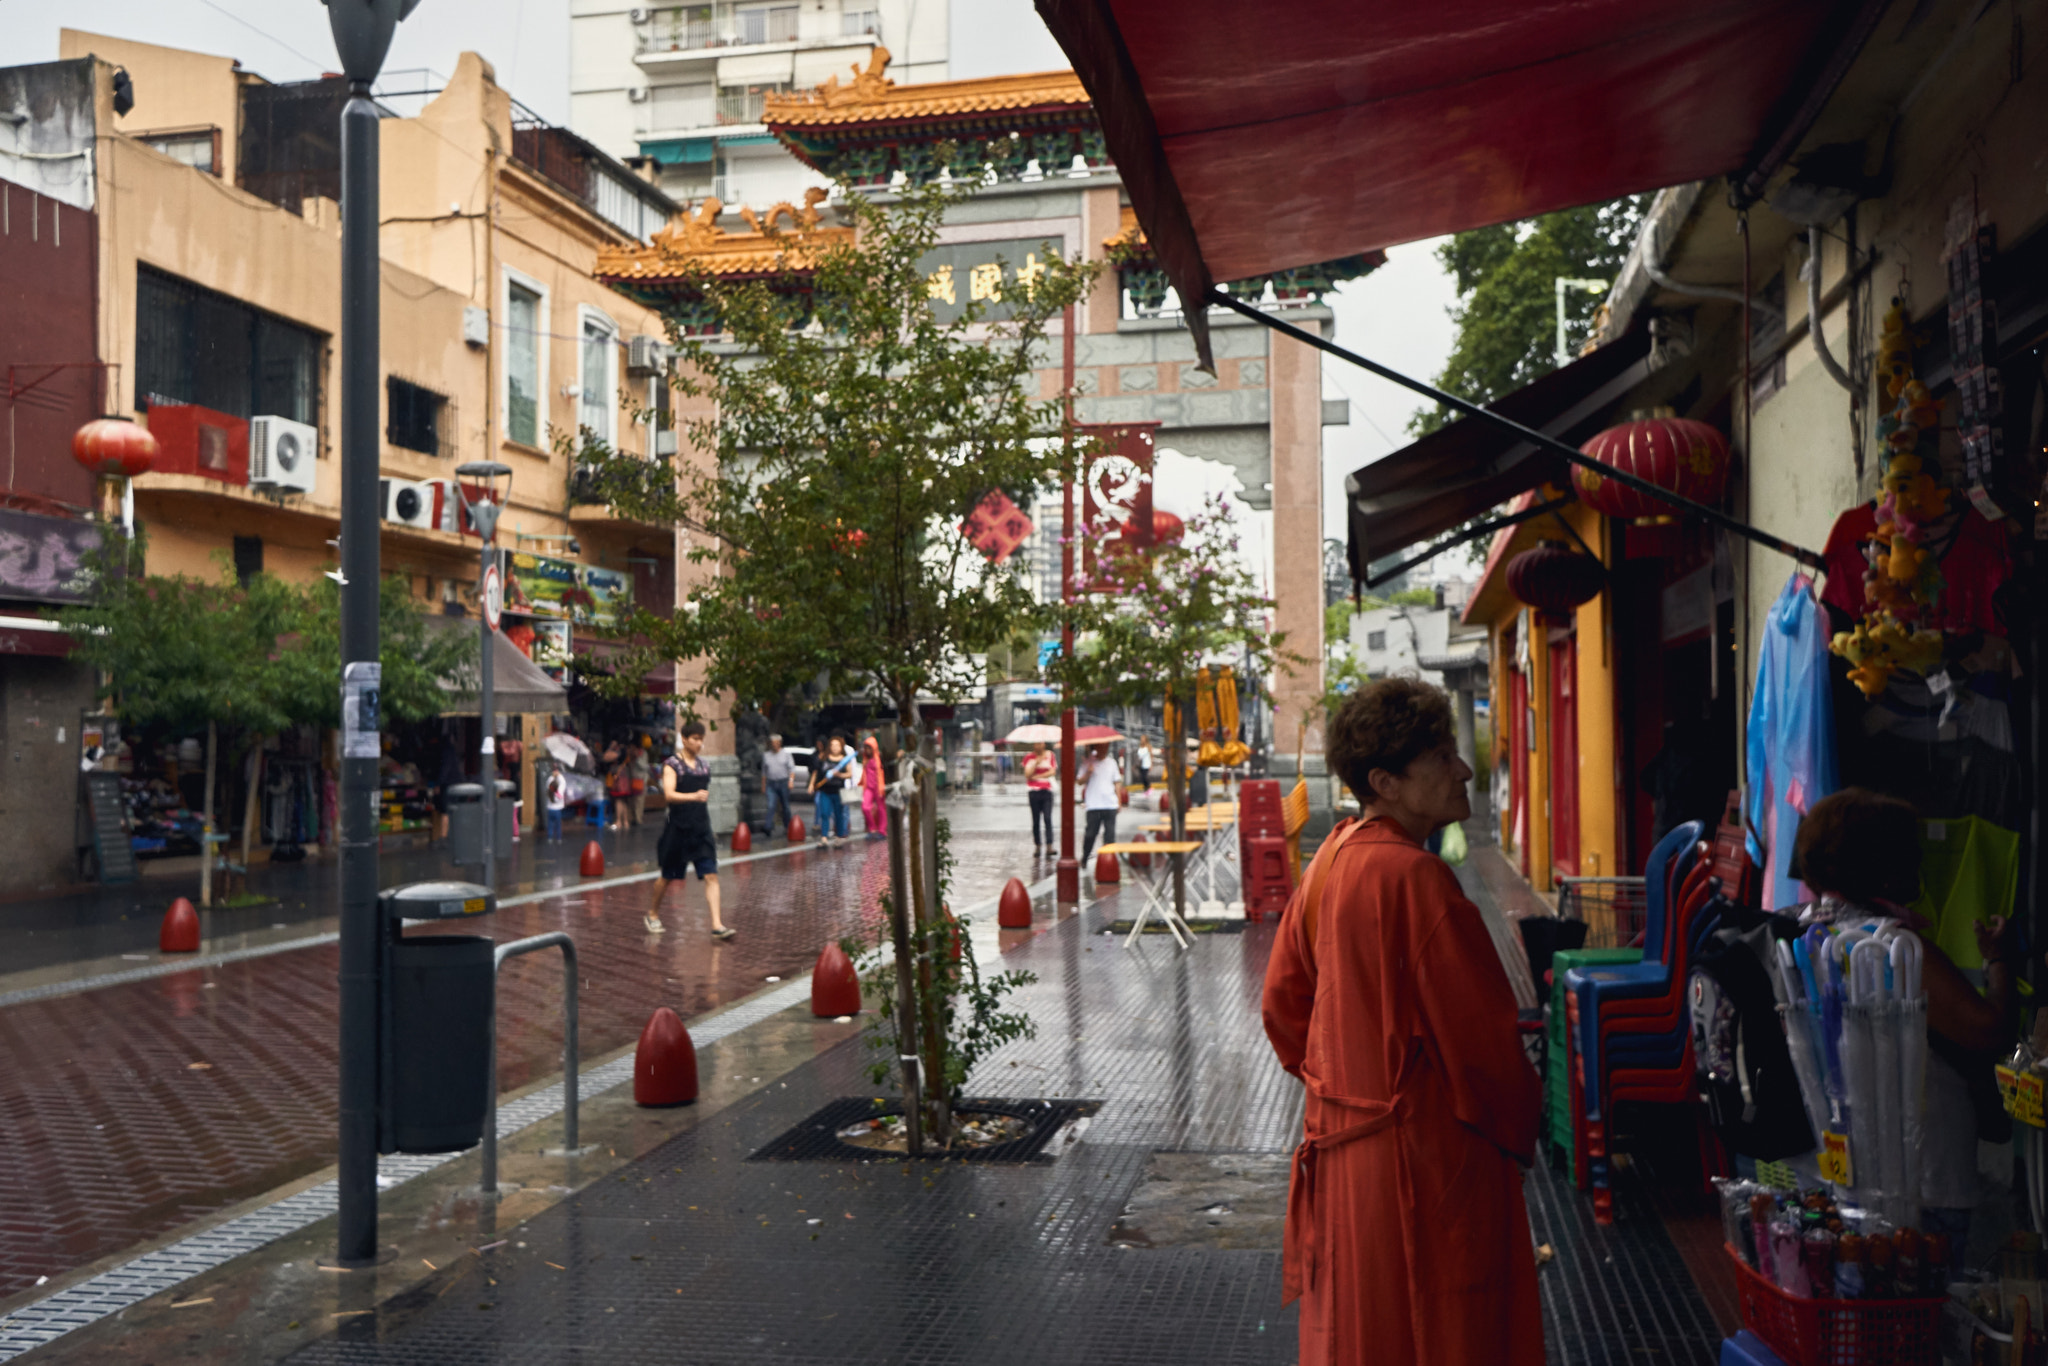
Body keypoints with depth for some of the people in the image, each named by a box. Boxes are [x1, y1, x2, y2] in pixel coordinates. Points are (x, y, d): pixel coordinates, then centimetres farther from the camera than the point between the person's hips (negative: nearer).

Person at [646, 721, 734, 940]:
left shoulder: (704, 764, 9)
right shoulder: (672, 764, -8)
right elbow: (669, 795, -21)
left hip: (702, 829, 4)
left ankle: (717, 925, -12)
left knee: (711, 875, -7)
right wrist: (693, 796, -35)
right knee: (668, 876, 10)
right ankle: (653, 913, 34)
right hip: (678, 829, -4)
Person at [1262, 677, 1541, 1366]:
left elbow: (1283, 999, 13)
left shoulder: (1330, 860, 4)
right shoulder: (1417, 878, -22)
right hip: (1424, 1155, -8)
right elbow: (1483, 1031, -18)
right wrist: (1518, 1129, -2)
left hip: (1338, 1147, 9)